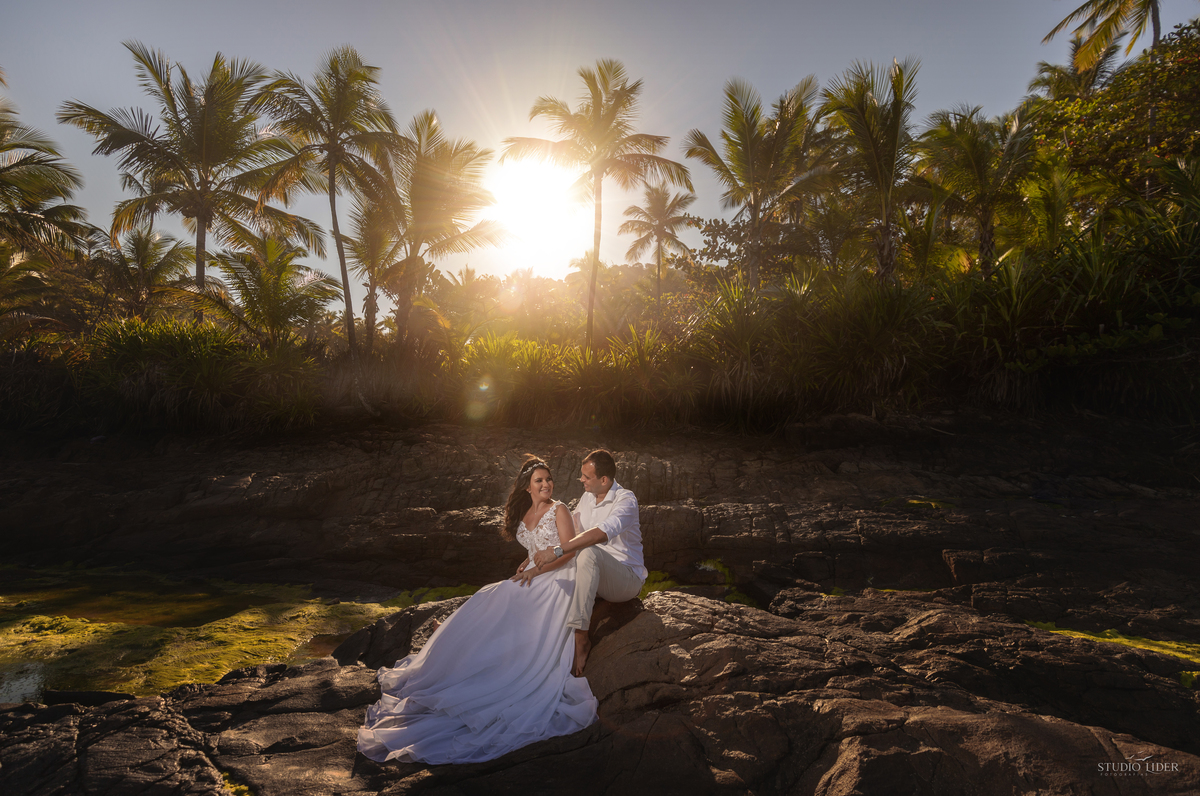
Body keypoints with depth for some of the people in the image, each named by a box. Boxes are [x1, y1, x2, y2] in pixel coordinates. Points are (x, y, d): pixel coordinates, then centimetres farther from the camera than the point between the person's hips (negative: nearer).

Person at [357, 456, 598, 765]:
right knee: (492, 604, -15)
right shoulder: (524, 515, 15)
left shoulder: (559, 510, -3)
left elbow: (569, 550, -10)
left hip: (558, 577, -6)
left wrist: (538, 569, -18)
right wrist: (527, 564, 5)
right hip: (533, 577, 6)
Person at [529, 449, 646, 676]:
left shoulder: (626, 500, -17)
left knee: (589, 552, -37)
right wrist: (534, 559, 2)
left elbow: (601, 533, -35)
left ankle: (580, 637, -36)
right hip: (596, 577, 7)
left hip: (627, 579, -7)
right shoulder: (587, 498, 8)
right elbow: (567, 534, 14)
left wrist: (556, 551, -39)